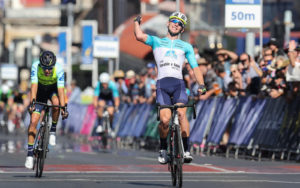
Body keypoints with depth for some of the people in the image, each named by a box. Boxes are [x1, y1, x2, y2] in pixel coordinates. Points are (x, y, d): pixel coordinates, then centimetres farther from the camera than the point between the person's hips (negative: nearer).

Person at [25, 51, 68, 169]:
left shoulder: (59, 69, -30)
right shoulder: (35, 66, -29)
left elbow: (61, 89, -33)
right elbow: (34, 85, -35)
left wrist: (64, 107, -41)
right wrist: (32, 101, -47)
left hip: (53, 89, -1)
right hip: (40, 90, 1)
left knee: (56, 103, -36)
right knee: (33, 121, -12)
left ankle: (53, 131, -12)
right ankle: (30, 154, -6)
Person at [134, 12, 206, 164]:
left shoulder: (186, 46, 22)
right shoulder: (156, 41, 20)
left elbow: (195, 67, 13)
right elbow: (139, 36, 0)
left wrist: (201, 85, -2)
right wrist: (137, 22, 16)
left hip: (178, 84, 1)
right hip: (162, 84, -1)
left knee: (182, 114, -24)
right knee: (165, 120, -17)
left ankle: (186, 150, -19)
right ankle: (163, 148, 8)